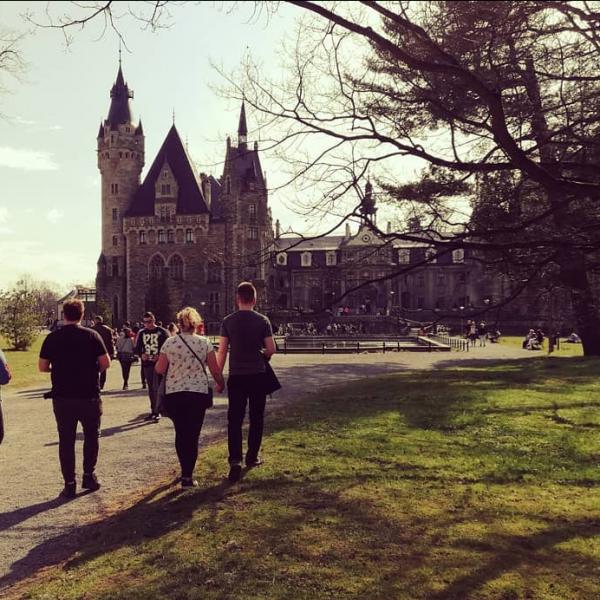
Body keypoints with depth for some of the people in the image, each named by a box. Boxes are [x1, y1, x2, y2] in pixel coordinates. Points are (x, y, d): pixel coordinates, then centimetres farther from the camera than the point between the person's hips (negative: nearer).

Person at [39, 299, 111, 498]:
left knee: (66, 440, 9)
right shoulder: (92, 335, -6)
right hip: (89, 396, -1)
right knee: (91, 436, 18)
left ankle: (70, 484, 10)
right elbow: (105, 363, -8)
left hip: (62, 397, 1)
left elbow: (42, 367, 1)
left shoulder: (52, 338, -2)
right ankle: (89, 475, 17)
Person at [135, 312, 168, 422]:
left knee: (157, 388, -9)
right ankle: (153, 411, 21)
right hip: (146, 364, 5)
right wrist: (141, 355, -9)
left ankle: (157, 412, -2)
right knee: (150, 388, 12)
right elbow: (137, 348, 13)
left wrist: (160, 356, -21)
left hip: (158, 364, -5)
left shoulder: (162, 332, -4)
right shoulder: (142, 333, 10)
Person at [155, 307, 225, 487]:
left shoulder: (169, 343, -1)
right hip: (198, 393, -2)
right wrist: (220, 384, 16)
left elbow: (159, 369, 2)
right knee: (192, 435, 5)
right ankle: (187, 476, 5)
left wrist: (157, 362, 23)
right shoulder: (204, 343, -3)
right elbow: (215, 370, -1)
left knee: (180, 433, 17)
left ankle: (185, 470, 25)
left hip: (174, 394, 2)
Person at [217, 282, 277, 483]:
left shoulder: (228, 321, -2)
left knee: (235, 419, 3)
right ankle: (252, 457, 22)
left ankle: (235, 459, -11)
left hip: (236, 376, 0)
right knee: (256, 418, 14)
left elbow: (222, 351, -4)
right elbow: (271, 349, -5)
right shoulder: (263, 320, -4)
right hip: (257, 375, 0)